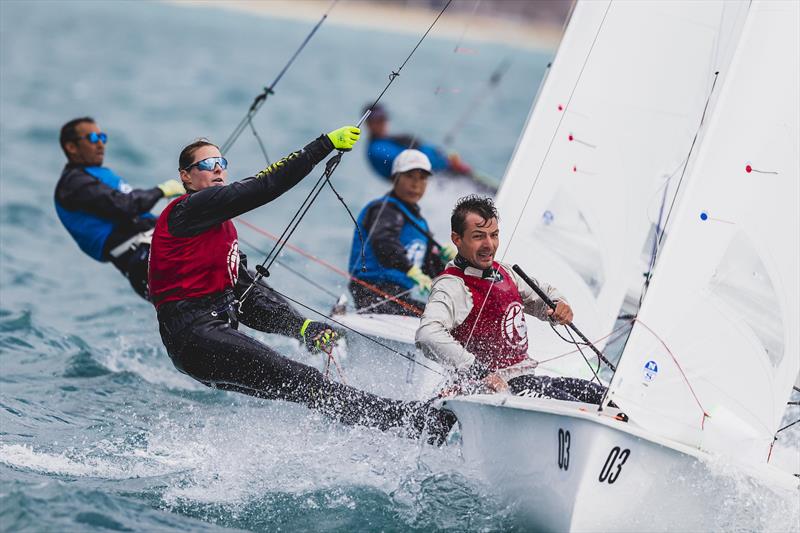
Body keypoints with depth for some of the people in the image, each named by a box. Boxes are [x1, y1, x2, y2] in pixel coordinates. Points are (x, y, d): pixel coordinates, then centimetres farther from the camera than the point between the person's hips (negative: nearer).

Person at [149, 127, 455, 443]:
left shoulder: (224, 229, 25)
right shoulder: (188, 209, -3)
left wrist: (303, 328, 7)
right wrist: (325, 145, -15)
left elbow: (246, 301, 21)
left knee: (300, 383, -5)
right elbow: (261, 188, -14)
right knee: (298, 381, -20)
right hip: (194, 336, -9)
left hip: (219, 330, 9)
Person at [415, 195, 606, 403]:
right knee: (569, 403, -25)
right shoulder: (451, 286, -14)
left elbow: (543, 293, 32)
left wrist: (558, 306, 6)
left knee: (599, 395, 4)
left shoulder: (503, 272, 13)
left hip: (526, 377, 9)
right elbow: (428, 335, -32)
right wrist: (479, 373, -38)